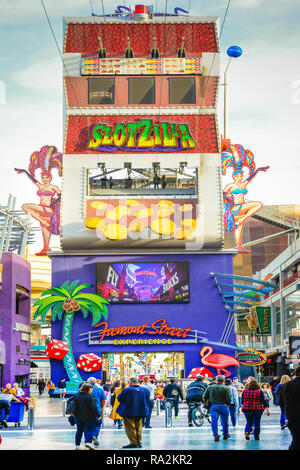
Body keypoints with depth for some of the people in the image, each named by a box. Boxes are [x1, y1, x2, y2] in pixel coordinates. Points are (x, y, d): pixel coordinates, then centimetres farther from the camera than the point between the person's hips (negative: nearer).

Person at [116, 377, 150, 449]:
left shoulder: (127, 390, -14)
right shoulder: (145, 390, 3)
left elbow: (119, 398, -6)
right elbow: (148, 401, 12)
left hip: (129, 412, -6)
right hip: (140, 412, 6)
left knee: (130, 428, 1)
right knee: (138, 428, 14)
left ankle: (133, 443, -4)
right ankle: (139, 443, 14)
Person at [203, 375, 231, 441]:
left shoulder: (210, 387, 5)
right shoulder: (226, 388, -6)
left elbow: (204, 397, 4)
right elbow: (229, 398, -13)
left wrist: (209, 401, 17)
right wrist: (227, 403, 4)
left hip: (213, 406, 2)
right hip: (223, 406, -2)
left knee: (214, 421, 0)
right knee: (224, 421, 13)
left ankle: (216, 435, -11)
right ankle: (225, 435, 26)